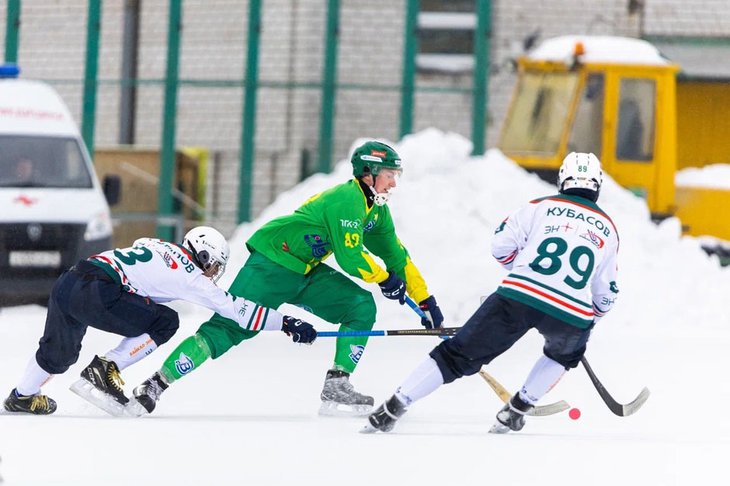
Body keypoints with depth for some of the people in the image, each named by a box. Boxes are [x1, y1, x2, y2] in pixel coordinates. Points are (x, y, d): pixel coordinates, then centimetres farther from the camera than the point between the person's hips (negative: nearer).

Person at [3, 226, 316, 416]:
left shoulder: (155, 246, 23)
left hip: (66, 283, 8)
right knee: (164, 323, 0)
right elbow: (236, 309, 3)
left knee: (59, 353, 31)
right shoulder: (190, 276, 3)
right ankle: (105, 370, -5)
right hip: (94, 294, -8)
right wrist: (288, 324, 7)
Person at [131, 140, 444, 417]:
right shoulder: (347, 200, -21)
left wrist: (426, 301, 17)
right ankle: (156, 385, -14)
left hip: (306, 273, 9)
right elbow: (350, 258, -23)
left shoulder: (377, 209, 8)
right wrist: (384, 279, -6)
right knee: (230, 326, -16)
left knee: (362, 307, -6)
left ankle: (336, 386, -8)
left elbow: (396, 255, 18)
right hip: (272, 264, -9)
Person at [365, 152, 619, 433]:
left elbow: (501, 244, 7)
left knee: (460, 354, 6)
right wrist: (589, 321, 44)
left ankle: (392, 409, 1)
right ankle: (516, 410, 22)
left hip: (519, 297, -1)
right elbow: (605, 294, 25)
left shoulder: (542, 207, 14)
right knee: (566, 352, 35)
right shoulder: (608, 230, 21)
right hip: (571, 315, 1)